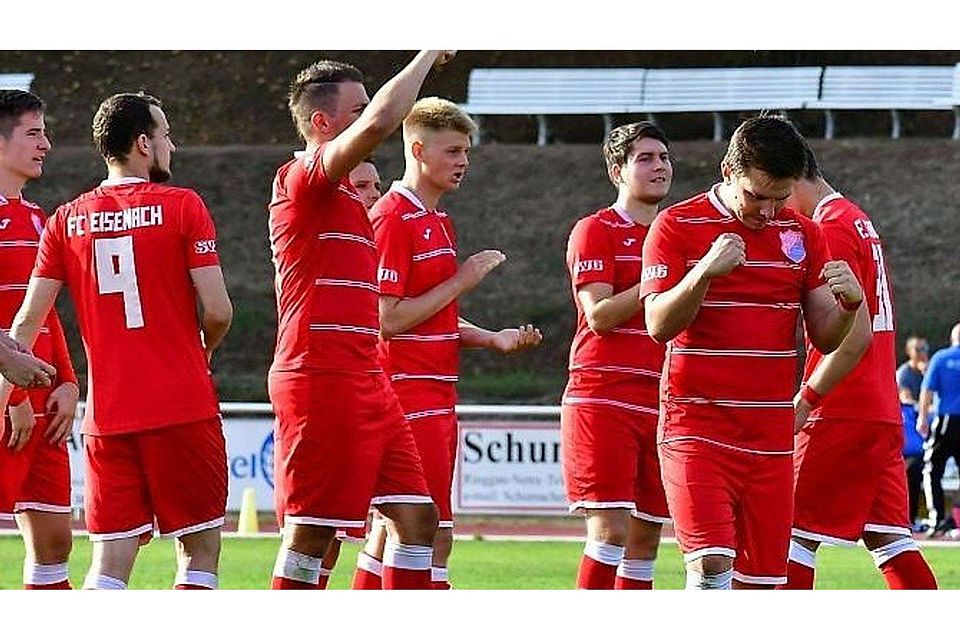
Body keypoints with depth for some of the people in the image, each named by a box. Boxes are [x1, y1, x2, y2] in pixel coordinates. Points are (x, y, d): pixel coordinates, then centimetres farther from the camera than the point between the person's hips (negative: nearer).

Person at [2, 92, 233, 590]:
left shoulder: (66, 221, 7)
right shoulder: (182, 207, -4)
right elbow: (218, 310, -8)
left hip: (106, 415, 3)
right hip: (182, 410, -3)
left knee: (110, 563, 3)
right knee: (200, 548, 5)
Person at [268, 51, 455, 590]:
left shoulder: (347, 196, 22)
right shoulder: (303, 178, -8)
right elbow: (379, 122, -25)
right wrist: (429, 56, -12)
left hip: (367, 383, 10)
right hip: (321, 381, -10)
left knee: (417, 518, 6)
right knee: (311, 534, -7)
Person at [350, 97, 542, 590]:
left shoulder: (439, 222, 18)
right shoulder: (392, 219, -12)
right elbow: (390, 320, -17)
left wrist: (495, 340, 10)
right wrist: (460, 281, -13)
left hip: (437, 397, 9)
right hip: (410, 396, -9)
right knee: (434, 535, -11)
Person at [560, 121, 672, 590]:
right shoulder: (595, 231, -1)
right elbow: (600, 315, -11)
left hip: (657, 405, 7)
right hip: (602, 398, -7)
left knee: (646, 536, 5)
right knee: (610, 529, -14)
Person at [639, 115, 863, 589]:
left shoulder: (802, 234, 10)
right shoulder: (677, 226, -3)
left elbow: (825, 337, 9)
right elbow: (659, 326, -11)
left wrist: (849, 302, -13)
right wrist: (705, 271, -27)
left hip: (771, 433, 5)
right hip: (697, 425, -5)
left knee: (760, 577, 5)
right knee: (711, 563, -20)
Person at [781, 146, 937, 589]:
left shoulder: (831, 229, -13)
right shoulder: (858, 221, 17)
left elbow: (856, 336, -20)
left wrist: (803, 402, -16)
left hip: (842, 416, -9)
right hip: (883, 413, 9)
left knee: (793, 536, -5)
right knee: (888, 538, 9)